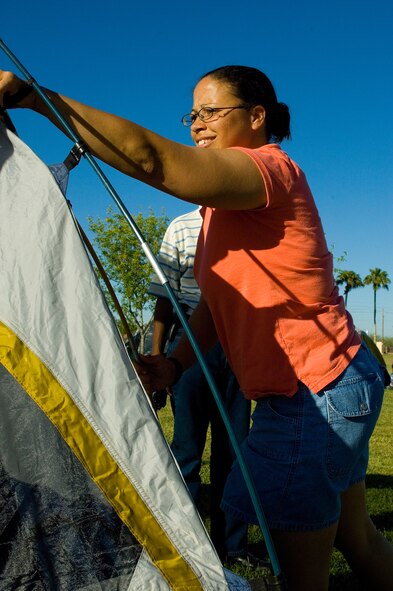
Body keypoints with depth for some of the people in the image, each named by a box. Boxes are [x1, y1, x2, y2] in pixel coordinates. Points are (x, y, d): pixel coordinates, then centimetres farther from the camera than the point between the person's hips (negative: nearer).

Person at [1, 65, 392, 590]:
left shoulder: (269, 168, -15)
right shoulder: (227, 199, 15)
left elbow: (152, 159, -31)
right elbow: (220, 296, 13)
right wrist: (177, 362, -1)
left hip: (314, 392, -10)